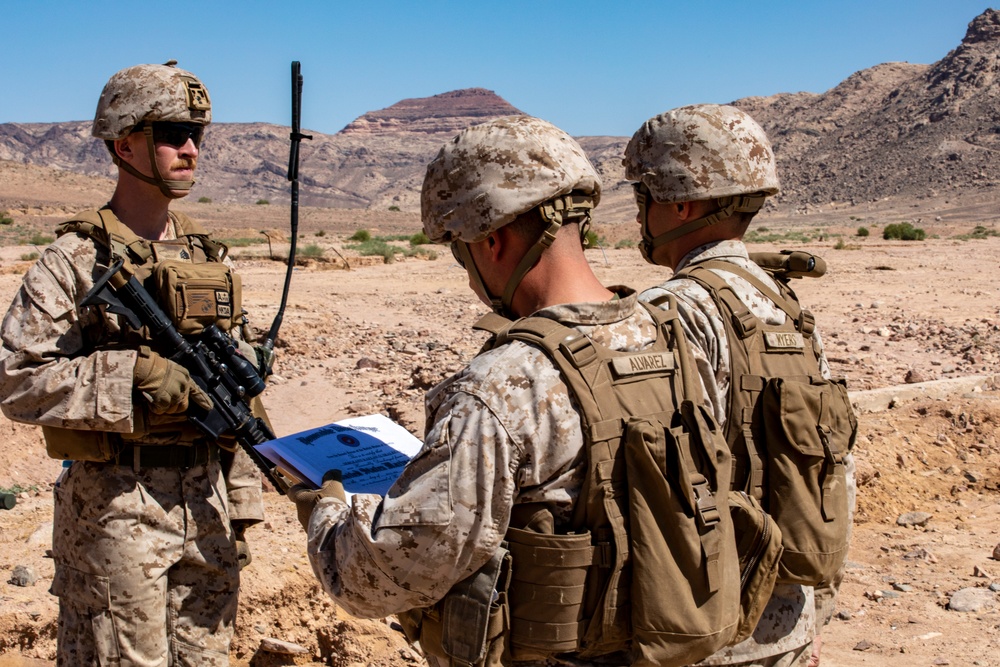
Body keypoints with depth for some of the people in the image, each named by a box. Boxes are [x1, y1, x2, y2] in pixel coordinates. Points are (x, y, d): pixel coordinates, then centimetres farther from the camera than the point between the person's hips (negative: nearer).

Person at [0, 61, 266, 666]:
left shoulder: (210, 258, 11)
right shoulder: (76, 260, -7)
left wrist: (242, 505, 11)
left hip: (207, 499, 5)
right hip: (115, 507, -5)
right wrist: (134, 376, -23)